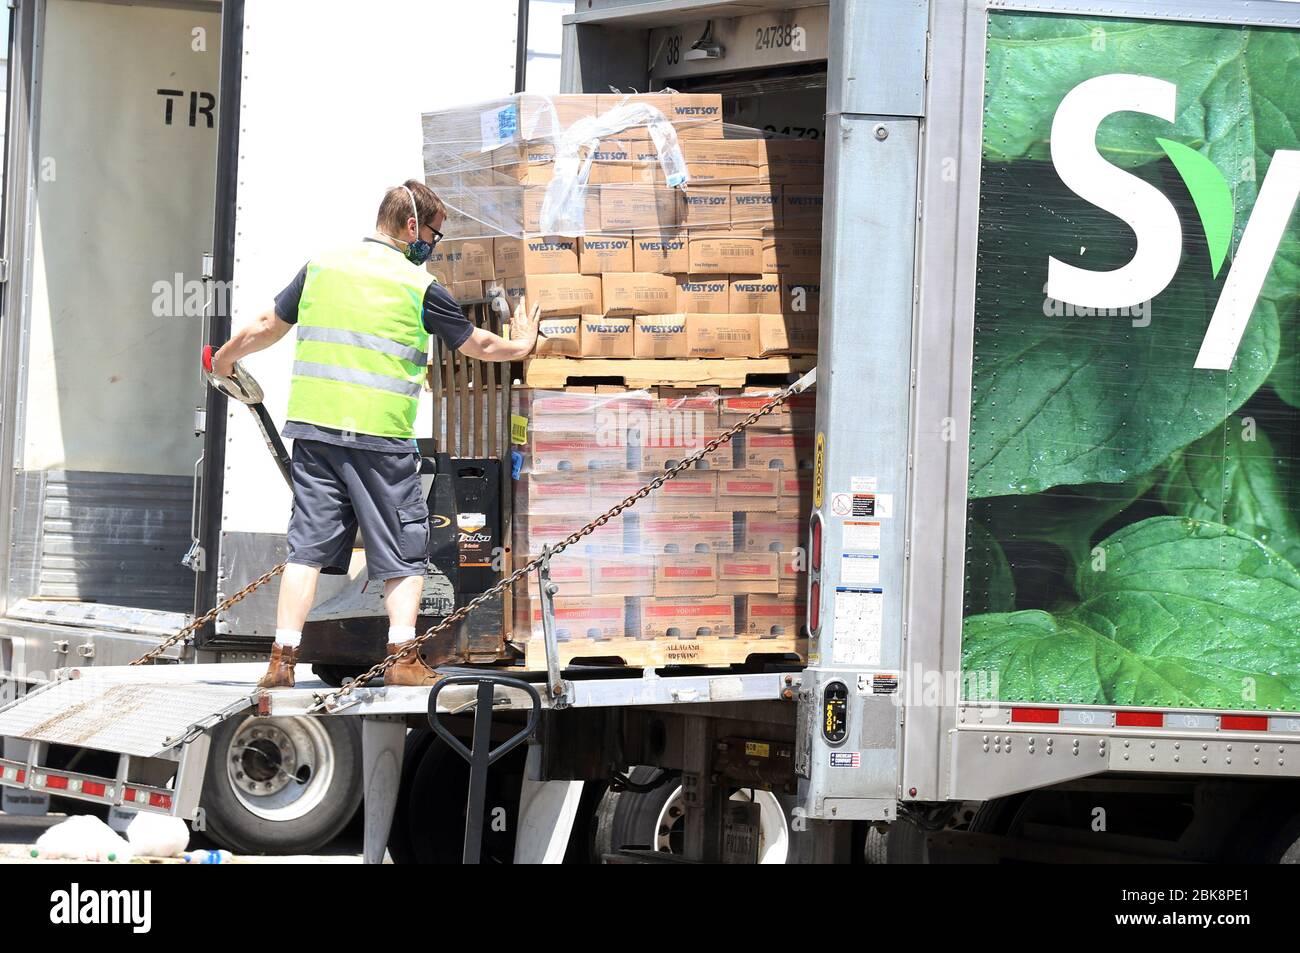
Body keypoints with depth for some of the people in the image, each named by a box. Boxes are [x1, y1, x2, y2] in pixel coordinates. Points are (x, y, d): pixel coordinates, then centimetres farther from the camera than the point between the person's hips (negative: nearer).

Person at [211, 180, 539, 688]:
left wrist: (225, 358, 38)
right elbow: (478, 345, 10)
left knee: (307, 545, 6)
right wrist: (519, 345, 31)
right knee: (403, 551, 7)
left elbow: (268, 327, 19)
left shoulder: (320, 266, 9)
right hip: (381, 437, -4)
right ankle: (403, 656, 0)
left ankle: (282, 657, 1)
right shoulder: (419, 286, -3)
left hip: (314, 425, 4)